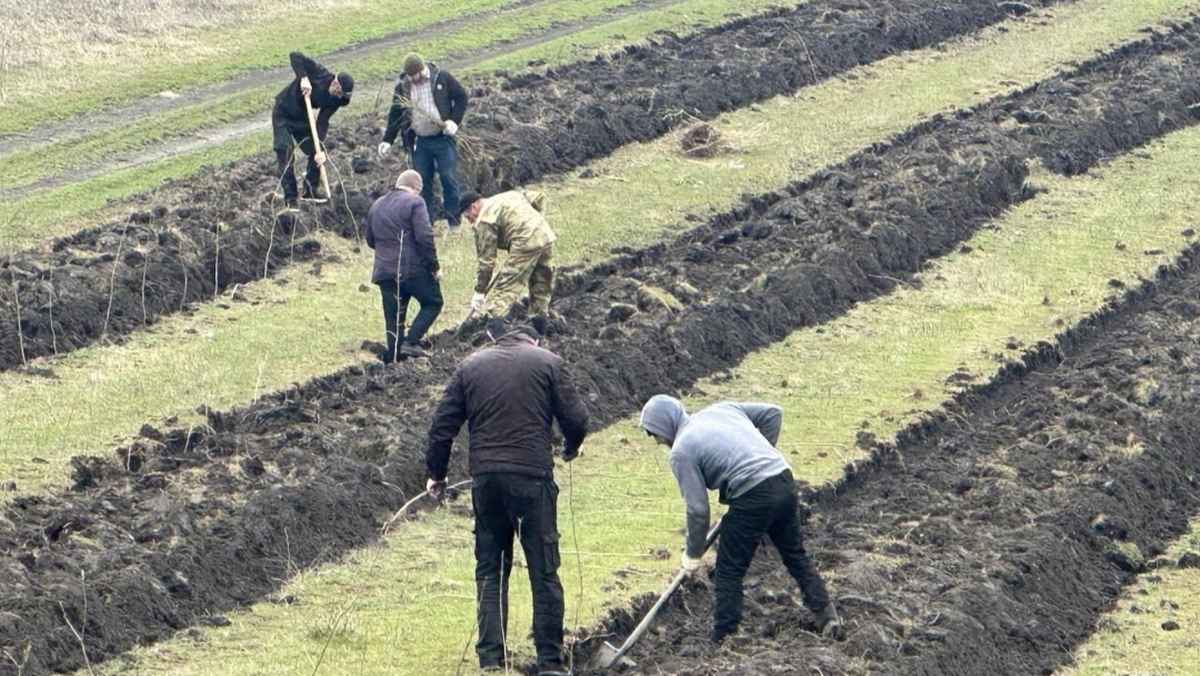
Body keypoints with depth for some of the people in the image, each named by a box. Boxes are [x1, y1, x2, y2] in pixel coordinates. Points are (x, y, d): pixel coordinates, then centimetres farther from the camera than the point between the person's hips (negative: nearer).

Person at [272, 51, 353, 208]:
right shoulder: (318, 73, -27)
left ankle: (310, 192, 19)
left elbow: (323, 123, -18)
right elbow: (295, 57, -31)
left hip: (302, 119, 5)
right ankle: (290, 199, -10)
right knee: (285, 152, -13)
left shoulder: (335, 101, -15)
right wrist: (303, 78, -43)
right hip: (283, 114, -5)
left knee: (316, 154, 1)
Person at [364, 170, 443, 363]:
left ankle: (393, 360, 7)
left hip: (385, 271, 6)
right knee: (433, 303, 12)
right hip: (414, 269, -6)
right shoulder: (414, 202, -7)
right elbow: (424, 237, -15)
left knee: (393, 320, 10)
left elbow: (370, 240, 22)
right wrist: (434, 266, -8)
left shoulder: (376, 206, 16)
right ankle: (411, 341, -4)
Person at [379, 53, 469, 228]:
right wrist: (387, 140, 2)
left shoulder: (442, 78, -5)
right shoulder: (402, 86, 3)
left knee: (449, 179, -3)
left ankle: (454, 223, 6)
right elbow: (395, 115, 9)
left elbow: (461, 97, 2)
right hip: (419, 142, 3)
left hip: (443, 138, -3)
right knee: (422, 183, 4)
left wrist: (454, 121, -11)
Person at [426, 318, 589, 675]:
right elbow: (576, 418, 0)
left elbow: (442, 425, 10)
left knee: (490, 570, 12)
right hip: (533, 477, -3)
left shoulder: (470, 366, 12)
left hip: (485, 478, 3)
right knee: (544, 571, 4)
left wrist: (436, 473, 21)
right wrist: (571, 448, 21)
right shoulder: (548, 362, 4)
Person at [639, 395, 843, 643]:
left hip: (753, 497, -7)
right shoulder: (721, 408, 17)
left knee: (729, 573, 7)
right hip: (784, 481, 7)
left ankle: (723, 639, 12)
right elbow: (773, 413, 21)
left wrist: (693, 554, 7)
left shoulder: (681, 452, -3)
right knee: (796, 555, 22)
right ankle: (827, 614, 22)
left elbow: (698, 508, -6)